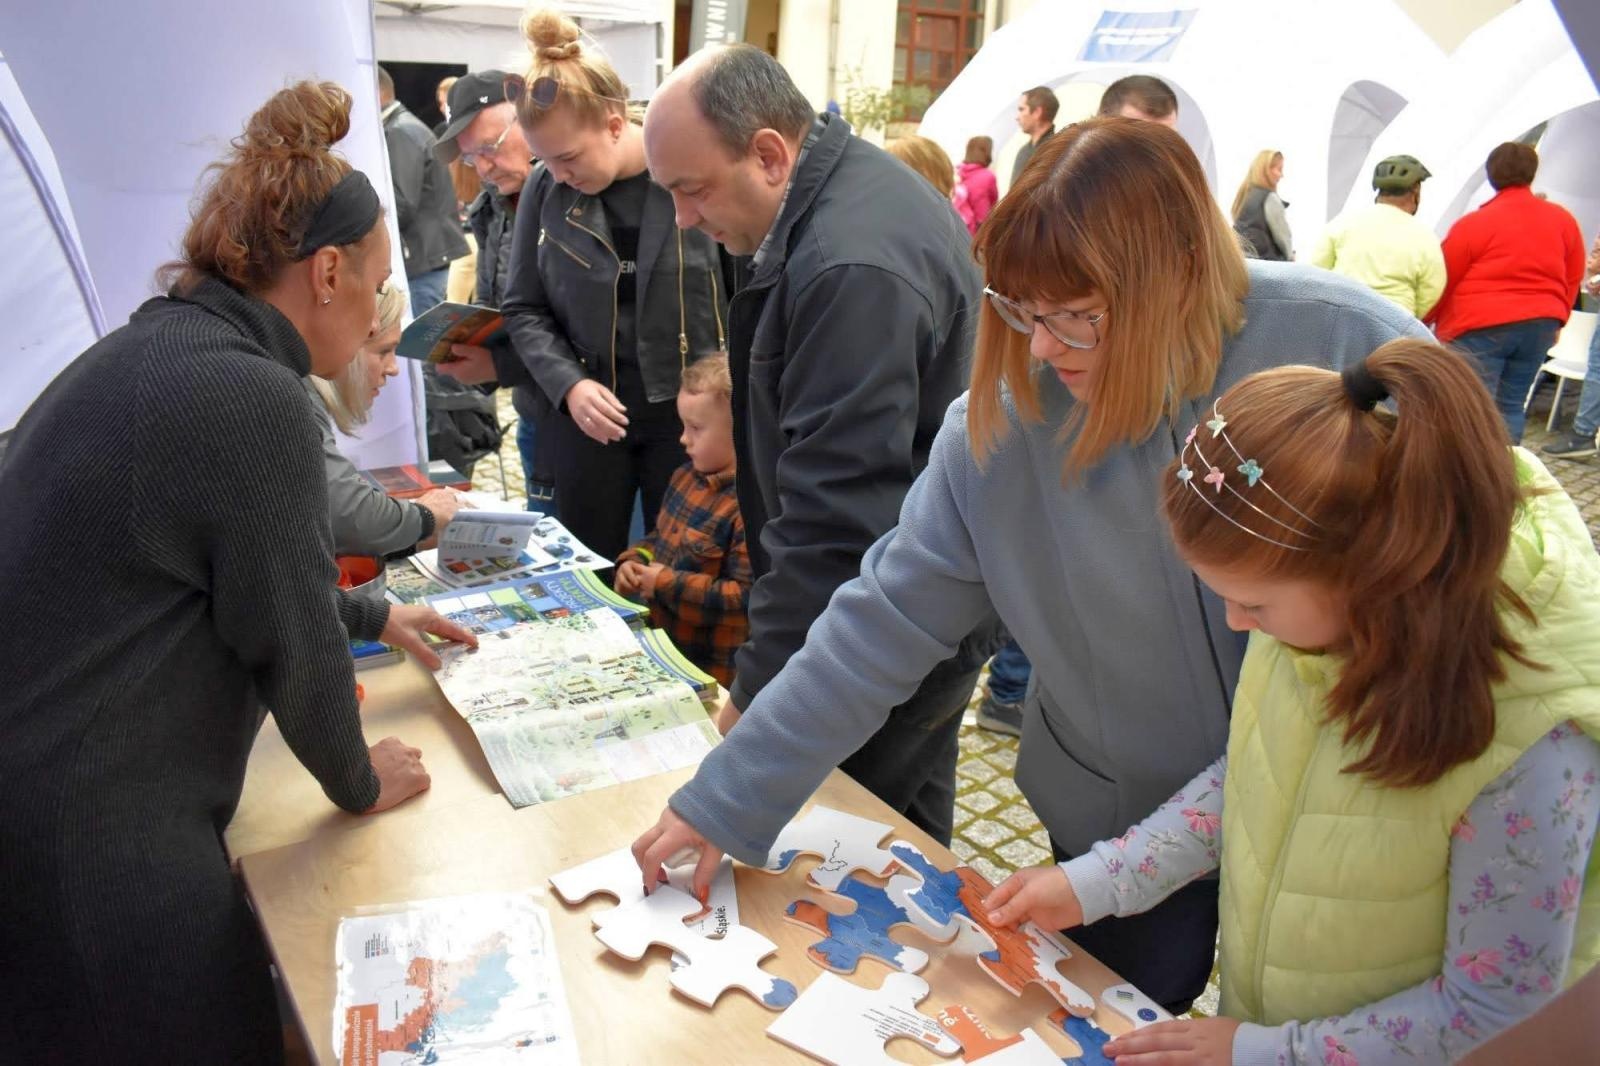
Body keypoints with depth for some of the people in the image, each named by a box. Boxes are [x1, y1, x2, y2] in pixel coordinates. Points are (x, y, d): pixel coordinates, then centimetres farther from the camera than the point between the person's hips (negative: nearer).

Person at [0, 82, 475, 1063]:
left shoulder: (157, 346, 6)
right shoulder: (252, 398, -22)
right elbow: (293, 639, -14)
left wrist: (374, 616, 29)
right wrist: (359, 783, 4)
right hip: (85, 837, -9)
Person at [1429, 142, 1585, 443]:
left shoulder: (1474, 224, -9)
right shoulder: (1563, 220, 7)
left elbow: (1442, 282, -4)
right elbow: (1573, 279, 14)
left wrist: (1422, 322, 9)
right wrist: (1555, 321, 26)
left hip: (1480, 327, -5)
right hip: (1540, 326, 5)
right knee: (1511, 406, 14)